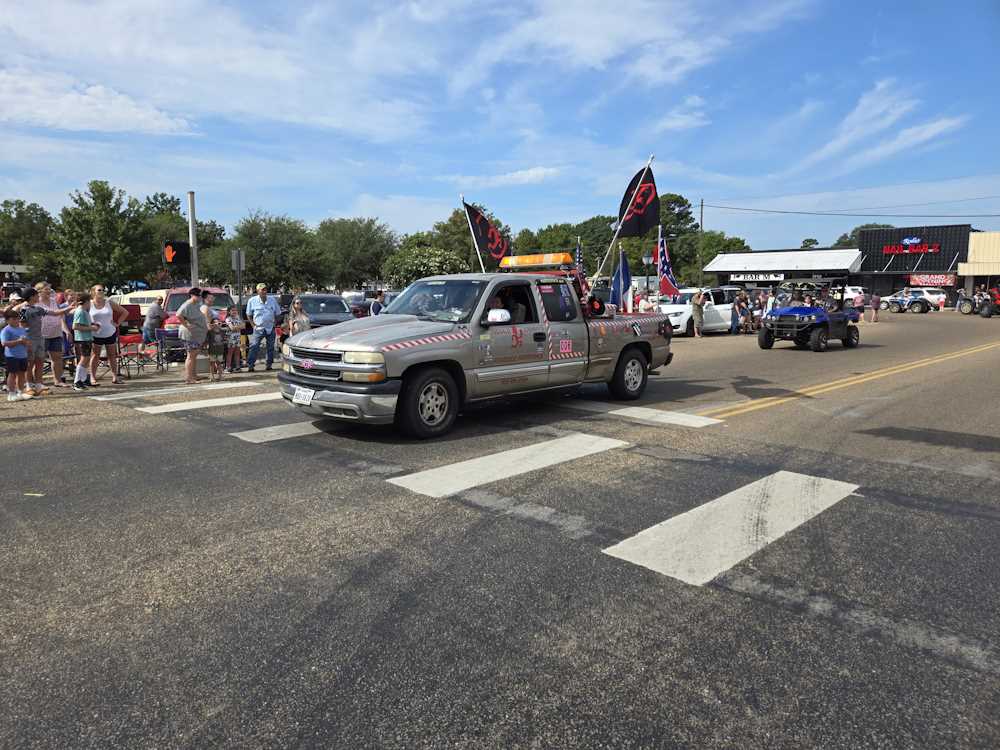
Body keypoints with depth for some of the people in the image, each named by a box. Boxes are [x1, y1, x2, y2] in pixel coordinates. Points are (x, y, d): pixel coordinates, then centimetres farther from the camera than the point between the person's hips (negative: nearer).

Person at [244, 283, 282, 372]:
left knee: (271, 347, 7)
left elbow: (278, 314, 12)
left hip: (270, 328, 3)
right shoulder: (252, 301, -3)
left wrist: (275, 323, 3)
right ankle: (250, 365, -11)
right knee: (254, 347, -12)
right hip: (258, 328, -2)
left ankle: (269, 364, 18)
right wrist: (253, 324, -3)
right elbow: (249, 315, 6)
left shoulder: (273, 300, 3)